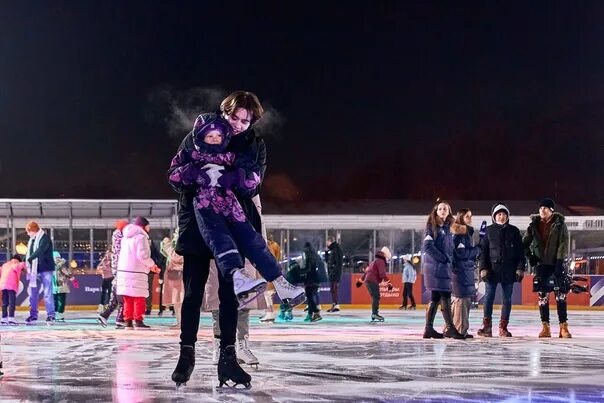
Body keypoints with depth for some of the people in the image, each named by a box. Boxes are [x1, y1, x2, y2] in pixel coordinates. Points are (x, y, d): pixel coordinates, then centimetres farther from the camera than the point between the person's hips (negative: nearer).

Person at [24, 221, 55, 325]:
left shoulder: (44, 238, -9)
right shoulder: (32, 240, 16)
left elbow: (40, 250, -23)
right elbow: (29, 253, 16)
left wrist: (29, 259, -22)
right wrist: (28, 267, 6)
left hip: (45, 269, -8)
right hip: (35, 270, 8)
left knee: (47, 293, -7)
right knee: (33, 293, 7)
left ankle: (51, 315, -4)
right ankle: (33, 315, 12)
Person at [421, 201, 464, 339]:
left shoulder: (446, 228, 17)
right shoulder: (432, 226, -6)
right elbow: (427, 246, -15)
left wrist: (450, 259, 7)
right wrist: (442, 258, -16)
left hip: (445, 267, 8)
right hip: (435, 266, -8)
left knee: (435, 298, 8)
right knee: (445, 297, -10)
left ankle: (429, 329, 10)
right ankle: (449, 327, -8)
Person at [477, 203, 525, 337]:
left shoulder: (514, 231, 6)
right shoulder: (489, 231, 4)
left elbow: (520, 251, 6)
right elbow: (483, 250, 2)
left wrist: (520, 268, -2)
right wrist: (483, 268, -6)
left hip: (509, 270, 1)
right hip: (492, 269, -1)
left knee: (507, 298, 4)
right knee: (489, 297, -6)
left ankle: (503, 327, 9)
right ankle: (486, 326, -4)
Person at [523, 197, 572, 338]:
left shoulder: (560, 224, -3)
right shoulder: (534, 225, 6)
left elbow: (563, 243, -8)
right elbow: (525, 243, 14)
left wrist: (560, 260, -16)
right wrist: (529, 255, 1)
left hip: (556, 263, -3)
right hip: (541, 264, 3)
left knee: (560, 296, -6)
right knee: (542, 296, 1)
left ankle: (564, 327, -4)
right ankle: (545, 328, 6)